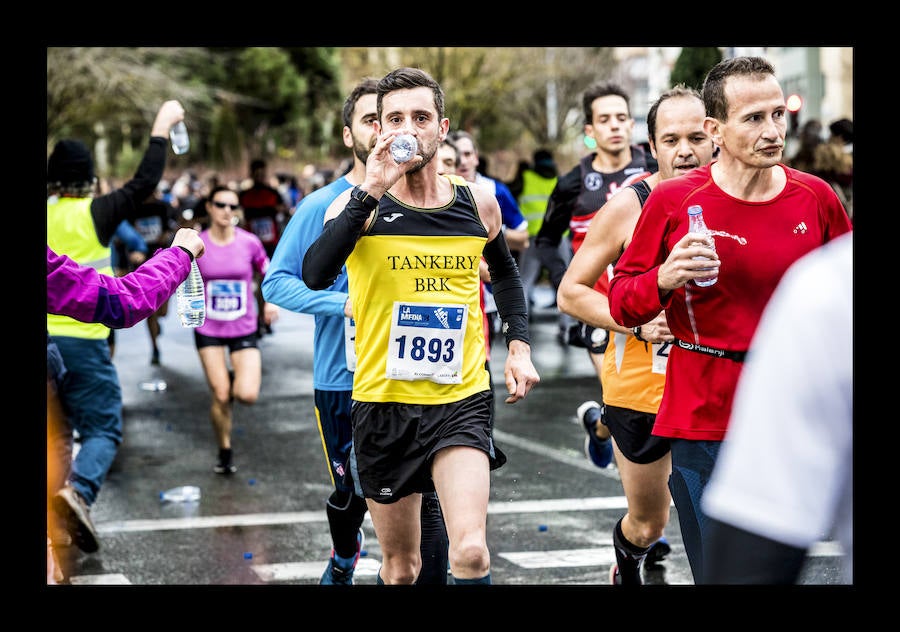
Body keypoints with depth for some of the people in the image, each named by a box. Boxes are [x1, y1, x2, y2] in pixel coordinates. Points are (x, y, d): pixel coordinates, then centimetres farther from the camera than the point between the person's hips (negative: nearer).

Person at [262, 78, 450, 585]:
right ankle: (344, 561, 47)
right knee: (351, 492, 16)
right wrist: (345, 304, -18)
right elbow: (277, 282, -5)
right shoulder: (324, 206, -3)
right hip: (344, 379, -1)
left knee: (426, 496, -11)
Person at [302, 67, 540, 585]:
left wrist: (520, 345, 9)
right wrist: (372, 192, -29)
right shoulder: (360, 206, -6)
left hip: (461, 401, 1)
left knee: (471, 552, -21)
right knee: (401, 567, 13)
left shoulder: (478, 203, 2)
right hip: (384, 402, 0)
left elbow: (505, 273, 23)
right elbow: (315, 276, -26)